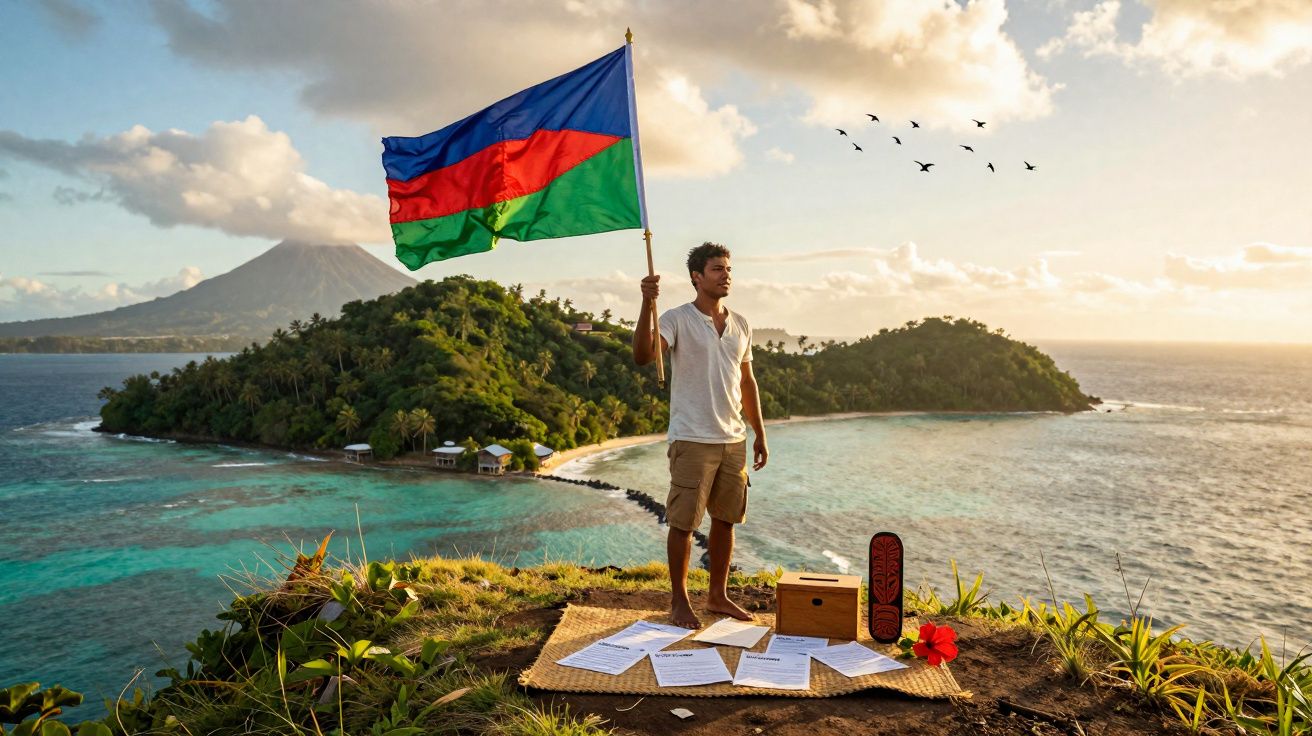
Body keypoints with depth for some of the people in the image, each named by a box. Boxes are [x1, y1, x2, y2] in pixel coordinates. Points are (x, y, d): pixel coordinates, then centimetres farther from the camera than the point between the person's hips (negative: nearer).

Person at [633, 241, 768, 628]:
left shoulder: (741, 325, 12)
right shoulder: (678, 319, -7)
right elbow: (643, 355, -24)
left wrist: (759, 434, 16)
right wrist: (647, 305, -35)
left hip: (734, 440, 6)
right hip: (693, 439, -6)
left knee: (725, 521, 13)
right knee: (683, 522, 1)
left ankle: (718, 595, 26)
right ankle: (679, 600, 15)